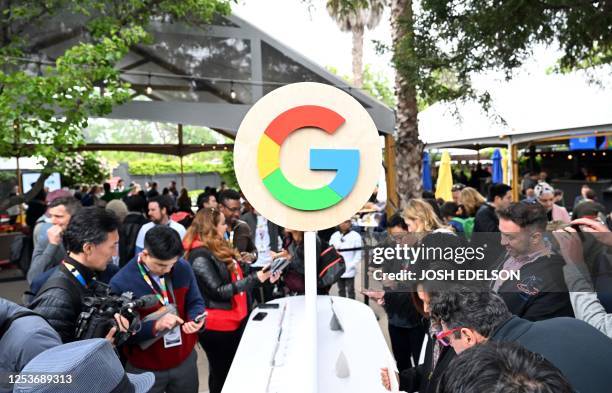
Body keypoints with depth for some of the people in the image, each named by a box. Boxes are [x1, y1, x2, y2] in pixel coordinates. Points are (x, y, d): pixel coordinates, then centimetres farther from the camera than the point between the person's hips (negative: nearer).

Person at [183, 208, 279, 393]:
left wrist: (263, 273, -1)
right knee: (222, 373, 9)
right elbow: (218, 291, -23)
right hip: (217, 326, -9)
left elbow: (236, 275, 13)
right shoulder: (200, 256, -21)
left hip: (236, 319, 9)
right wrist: (255, 279, -24)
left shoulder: (220, 248, 9)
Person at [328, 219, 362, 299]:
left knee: (350, 291, 2)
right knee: (341, 290, 16)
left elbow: (359, 254, -6)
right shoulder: (334, 236, 5)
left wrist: (351, 265, -13)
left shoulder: (356, 236, -7)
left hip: (350, 271, -4)